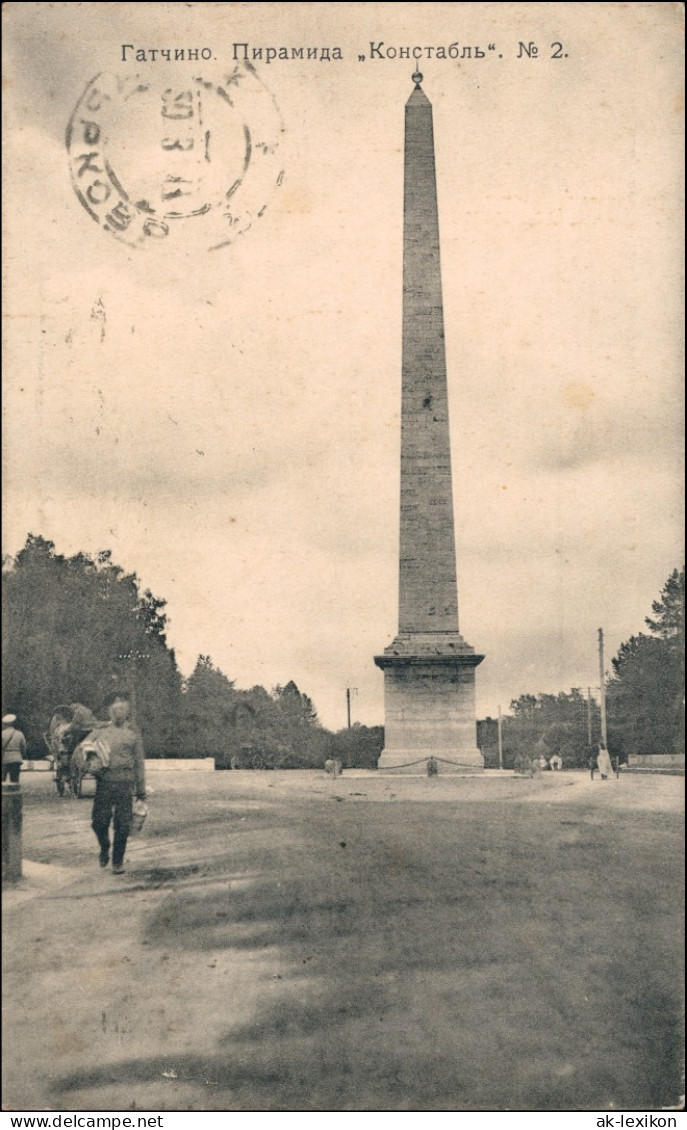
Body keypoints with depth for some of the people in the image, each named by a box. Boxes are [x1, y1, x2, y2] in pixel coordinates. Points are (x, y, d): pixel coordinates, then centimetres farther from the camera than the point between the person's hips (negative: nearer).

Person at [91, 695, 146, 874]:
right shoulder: (101, 732, 13)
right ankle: (104, 849, 26)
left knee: (122, 825, -1)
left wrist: (141, 790, 8)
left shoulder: (133, 734, 11)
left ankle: (118, 861, 12)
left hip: (125, 783, -1)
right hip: (104, 781, 1)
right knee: (99, 822, -3)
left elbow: (139, 763, 11)